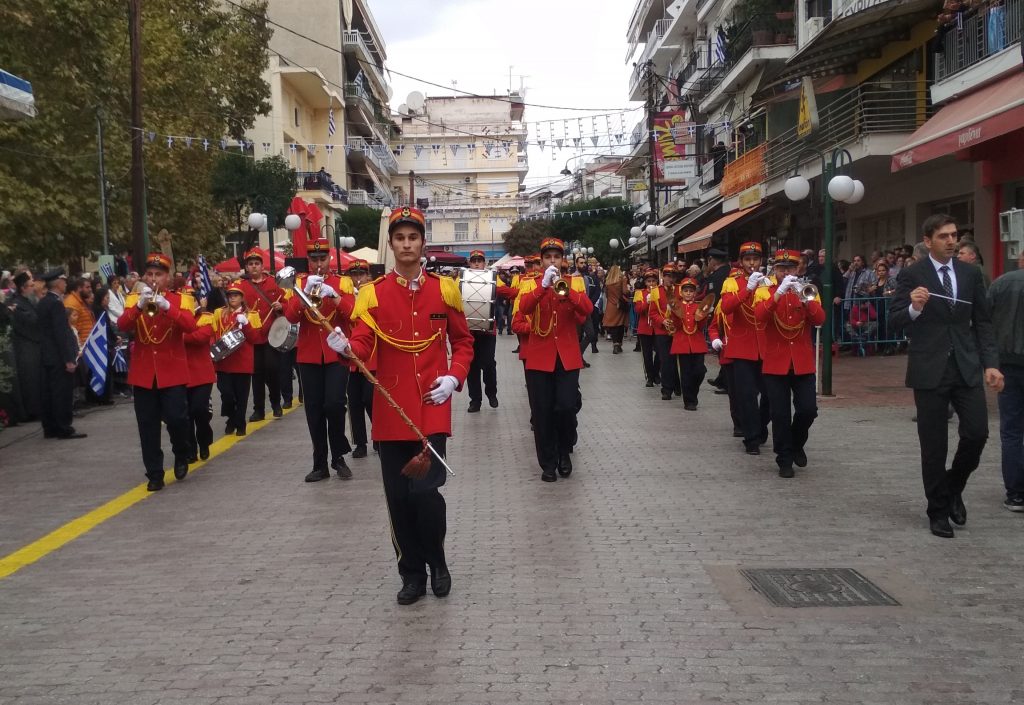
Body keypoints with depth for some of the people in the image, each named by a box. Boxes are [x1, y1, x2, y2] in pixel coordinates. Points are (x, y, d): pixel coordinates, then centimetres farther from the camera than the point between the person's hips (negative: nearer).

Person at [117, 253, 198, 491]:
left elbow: (190, 325, -17)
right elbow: (122, 326, -10)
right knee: (148, 426, 3)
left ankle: (181, 455, 19)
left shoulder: (181, 299, 1)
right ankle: (154, 474, 12)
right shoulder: (134, 299, 7)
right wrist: (140, 304, -25)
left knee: (176, 418, -10)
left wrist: (166, 305, -28)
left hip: (172, 372, -2)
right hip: (143, 372, 2)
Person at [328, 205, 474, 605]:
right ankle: (412, 573, 22)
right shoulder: (373, 293, 1)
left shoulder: (444, 289, 3)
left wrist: (454, 377, -4)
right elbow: (364, 346, -8)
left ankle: (437, 561, 16)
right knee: (398, 496, 6)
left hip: (432, 408, -1)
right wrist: (346, 347, -30)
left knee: (425, 490, -9)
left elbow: (463, 342, 12)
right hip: (391, 411, 1)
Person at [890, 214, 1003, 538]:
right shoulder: (912, 275, -3)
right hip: (930, 369, -3)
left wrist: (991, 363, 0)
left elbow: (983, 322, 9)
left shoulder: (971, 273, 8)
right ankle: (938, 510, 18)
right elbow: (895, 322, -7)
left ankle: (953, 487, 22)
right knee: (933, 445, 3)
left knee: (977, 433, -5)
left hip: (967, 366, 3)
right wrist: (914, 308, -27)